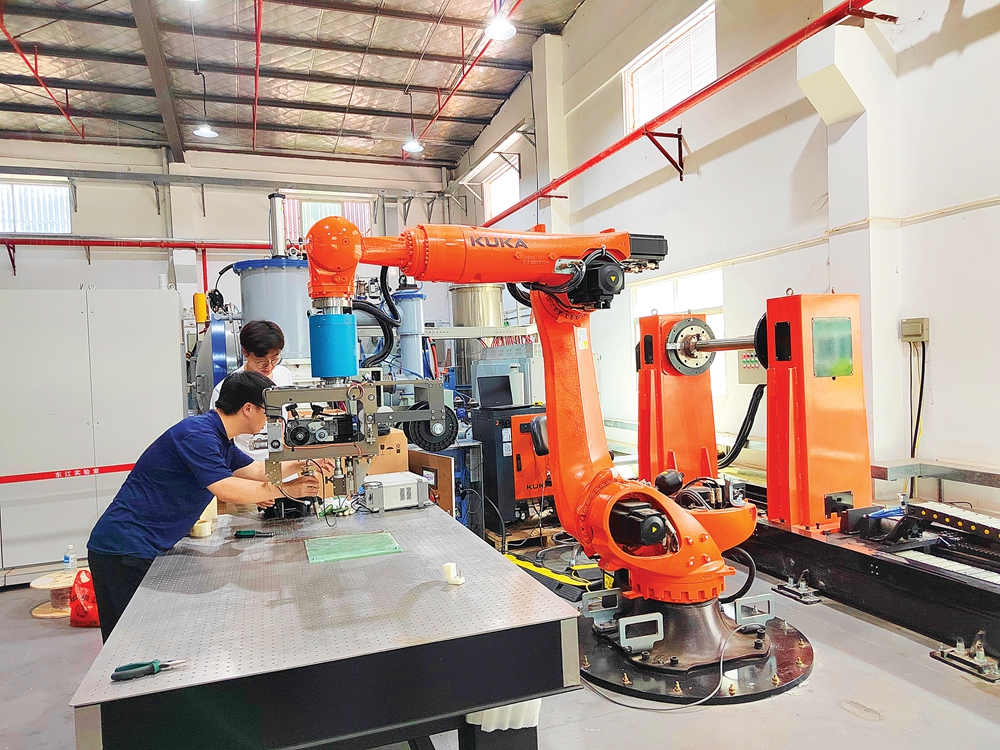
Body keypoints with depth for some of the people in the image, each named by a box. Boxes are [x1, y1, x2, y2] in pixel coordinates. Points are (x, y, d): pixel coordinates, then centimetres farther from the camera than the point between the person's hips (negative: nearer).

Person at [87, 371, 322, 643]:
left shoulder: (219, 438, 11)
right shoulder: (198, 434, -20)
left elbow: (256, 471, 23)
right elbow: (227, 489, -28)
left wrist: (302, 463, 17)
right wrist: (283, 490, -17)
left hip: (149, 549, 10)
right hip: (124, 551, -10)